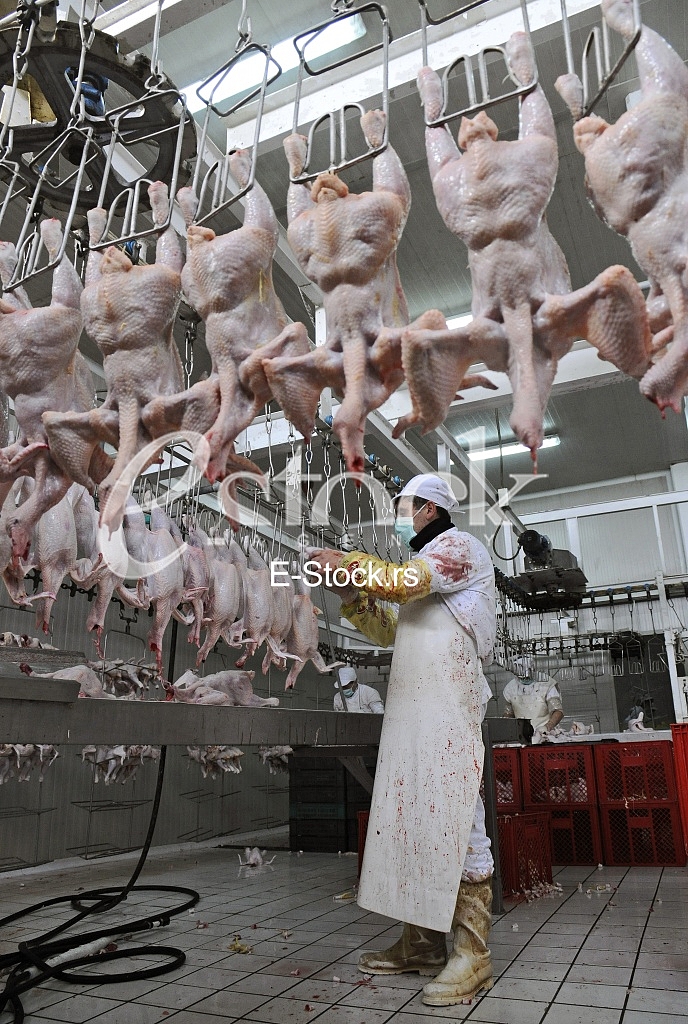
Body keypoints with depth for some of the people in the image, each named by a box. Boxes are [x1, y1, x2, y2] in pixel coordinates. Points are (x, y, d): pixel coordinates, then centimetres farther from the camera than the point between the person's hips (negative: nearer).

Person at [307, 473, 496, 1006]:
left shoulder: (459, 546, 1)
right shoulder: (420, 569, 29)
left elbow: (398, 581, -17)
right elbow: (388, 629, 27)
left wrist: (347, 562, -5)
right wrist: (350, 592, 14)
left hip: (448, 707, -9)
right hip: (409, 709, 9)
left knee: (454, 822, -9)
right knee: (410, 818, 8)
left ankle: (473, 952, -2)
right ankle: (422, 942, 15)